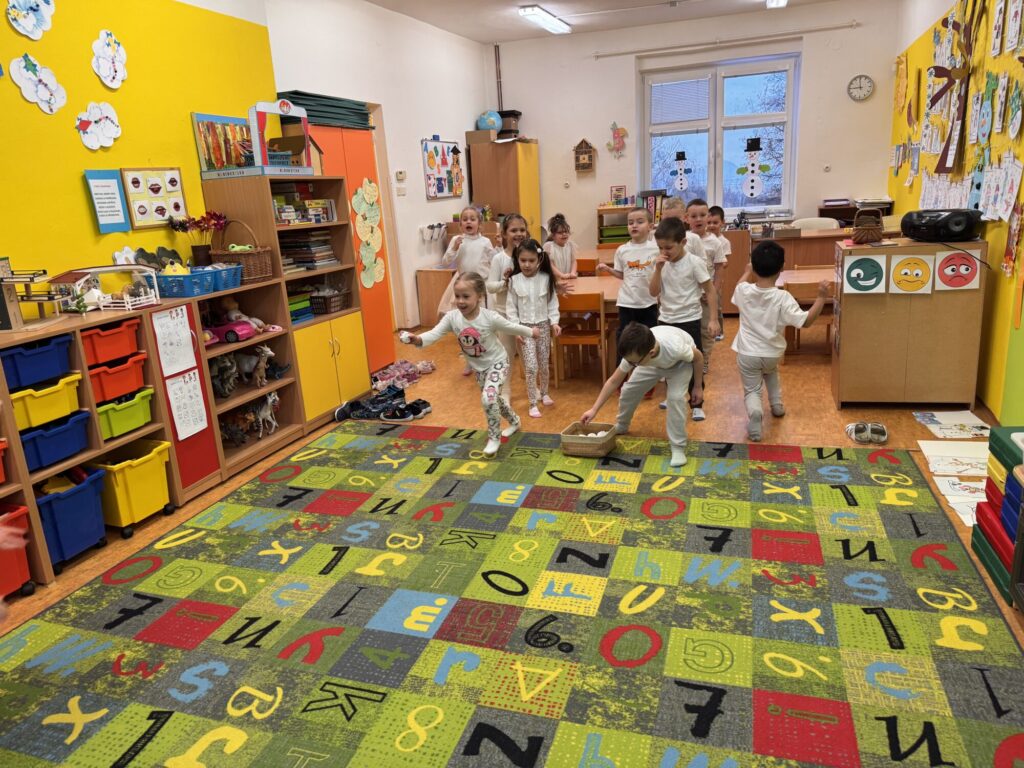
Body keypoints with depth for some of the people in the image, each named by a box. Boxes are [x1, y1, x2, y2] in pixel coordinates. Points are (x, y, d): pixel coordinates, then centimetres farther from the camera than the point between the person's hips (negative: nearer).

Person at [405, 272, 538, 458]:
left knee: (488, 398, -24)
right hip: (478, 366, 5)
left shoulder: (490, 317, -29)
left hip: (497, 362, -5)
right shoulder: (452, 317, -21)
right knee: (493, 398, 22)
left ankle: (494, 438, -1)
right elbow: (435, 333, -31)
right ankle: (514, 422, 51)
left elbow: (512, 328, -12)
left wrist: (531, 333, 4)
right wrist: (418, 339, -51)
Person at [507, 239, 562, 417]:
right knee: (531, 367, -8)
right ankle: (533, 404, 3)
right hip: (525, 327, -2)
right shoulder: (514, 281, -8)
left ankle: (544, 393, 37)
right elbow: (511, 307, -3)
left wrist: (554, 322, -7)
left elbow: (552, 303, 2)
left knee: (544, 365, 12)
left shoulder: (546, 278, -5)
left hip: (543, 325, 2)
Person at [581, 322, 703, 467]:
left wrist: (698, 387, -12)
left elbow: (698, 357, -24)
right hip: (654, 361, 4)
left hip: (680, 362, -4)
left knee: (676, 397, -26)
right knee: (628, 389, 1)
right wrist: (594, 409, -23)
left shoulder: (675, 348, -48)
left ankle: (678, 447, -10)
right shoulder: (633, 353, -35)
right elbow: (614, 381, -21)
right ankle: (621, 426, 31)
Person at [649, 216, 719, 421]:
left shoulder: (694, 263, -14)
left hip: (689, 320, -5)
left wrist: (714, 319, -15)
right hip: (666, 320, 5)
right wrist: (658, 269, -16)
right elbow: (654, 292, -3)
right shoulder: (662, 264, 0)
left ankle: (697, 404, 10)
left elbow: (710, 291, -10)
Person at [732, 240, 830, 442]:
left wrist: (747, 272, 31)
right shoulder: (782, 298, -20)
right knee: (771, 371, 35)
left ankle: (754, 411, -21)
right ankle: (777, 405, 36)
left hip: (747, 354, 0)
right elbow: (806, 321, -19)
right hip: (772, 354, 1)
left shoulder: (744, 291, -12)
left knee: (751, 391, 9)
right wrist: (821, 297, -14)